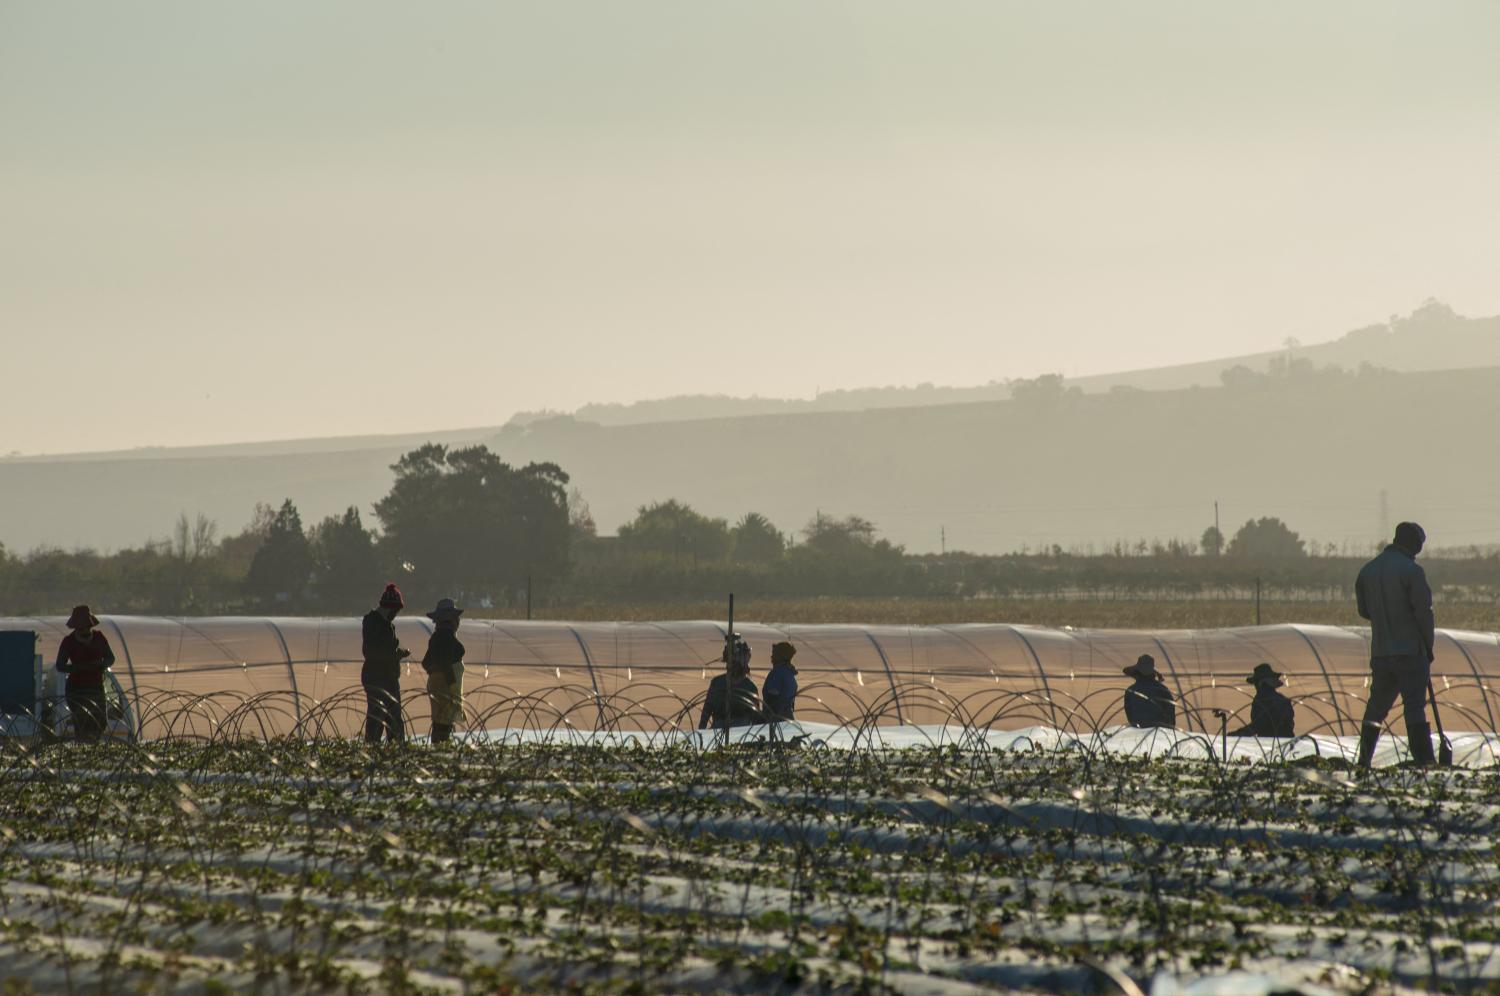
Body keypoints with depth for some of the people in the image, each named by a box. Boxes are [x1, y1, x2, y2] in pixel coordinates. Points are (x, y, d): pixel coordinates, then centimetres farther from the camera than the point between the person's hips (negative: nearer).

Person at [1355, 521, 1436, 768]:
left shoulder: (1367, 571, 8)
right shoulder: (1411, 570, -12)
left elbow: (1363, 610, 15)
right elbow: (1424, 611, -11)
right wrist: (1428, 646, -1)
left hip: (1380, 652, 5)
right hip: (1410, 652, -5)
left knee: (1376, 707, 13)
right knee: (1415, 706, -6)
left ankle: (1364, 760, 14)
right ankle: (1423, 760, -11)